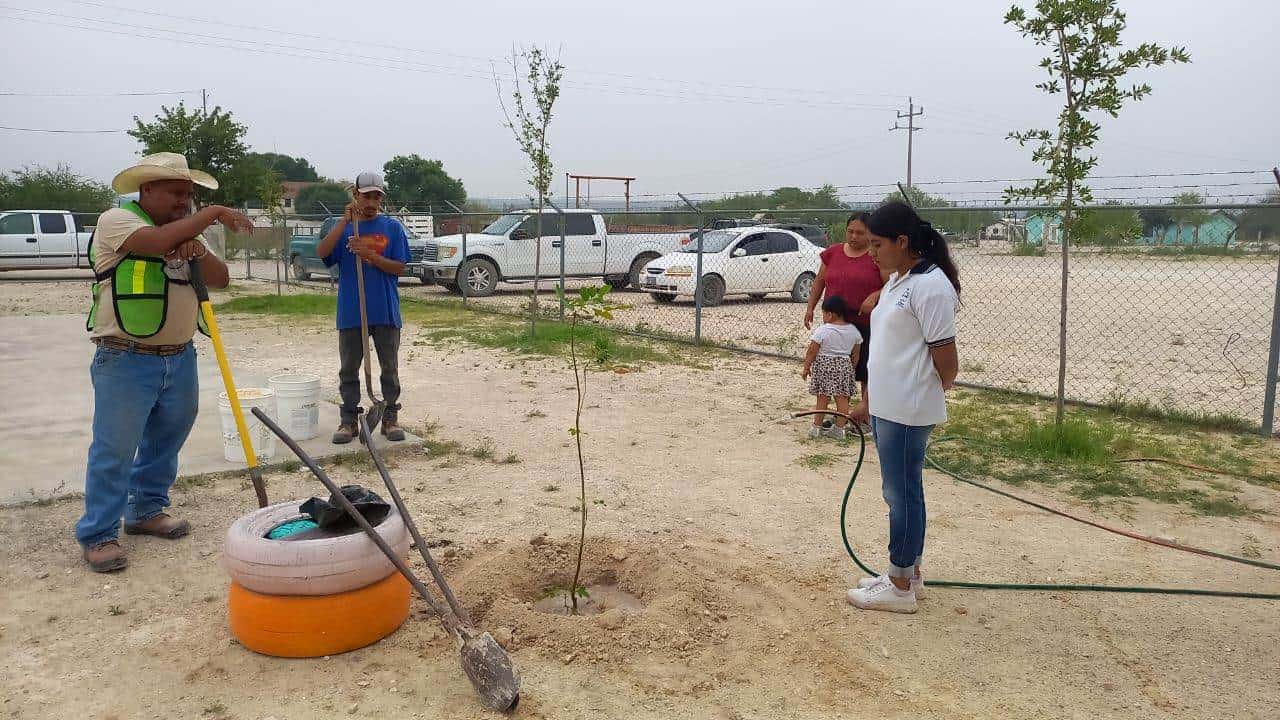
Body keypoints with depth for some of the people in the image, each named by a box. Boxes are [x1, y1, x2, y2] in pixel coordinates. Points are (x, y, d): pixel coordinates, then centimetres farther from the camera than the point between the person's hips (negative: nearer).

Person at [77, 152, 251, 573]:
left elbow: (219, 280, 4)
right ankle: (98, 534, 8)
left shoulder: (187, 233, 14)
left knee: (164, 442, 16)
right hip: (126, 361, -7)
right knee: (115, 450, -3)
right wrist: (213, 214, -22)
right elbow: (159, 242, -28)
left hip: (180, 359, 7)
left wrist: (198, 250, -14)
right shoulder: (116, 220, -8)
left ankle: (147, 510, 32)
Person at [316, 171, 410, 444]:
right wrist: (345, 221, -19)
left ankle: (390, 417, 18)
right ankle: (348, 420, 18)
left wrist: (369, 255, -18)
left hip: (386, 311, -1)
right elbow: (321, 252, -14)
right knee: (349, 370, 8)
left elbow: (400, 267, -4)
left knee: (389, 368, 7)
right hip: (350, 312, 1)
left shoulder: (392, 227, 2)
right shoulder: (344, 227, 4)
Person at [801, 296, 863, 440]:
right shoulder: (853, 331, 3)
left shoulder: (822, 330, -12)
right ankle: (839, 429, 9)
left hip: (823, 366, -3)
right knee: (842, 398, 6)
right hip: (844, 366, 4)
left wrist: (806, 368, 1)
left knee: (822, 397, 4)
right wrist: (852, 369, 22)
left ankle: (817, 427, 12)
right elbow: (855, 355, 9)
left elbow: (811, 352, -9)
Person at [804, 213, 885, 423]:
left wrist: (875, 295, -23)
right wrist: (810, 307, 8)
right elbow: (819, 282, 14)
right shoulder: (832, 253, 8)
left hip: (867, 322, -4)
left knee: (865, 367, 2)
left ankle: (865, 405, 17)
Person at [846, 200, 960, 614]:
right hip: (887, 407, 9)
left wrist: (930, 394, 3)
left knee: (902, 493, 1)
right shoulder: (896, 280, 13)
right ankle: (909, 574, 30)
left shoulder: (929, 286, -18)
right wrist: (872, 402, 20)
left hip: (907, 412, -9)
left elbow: (947, 363, -16)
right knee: (902, 492, 17)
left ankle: (900, 587, 13)